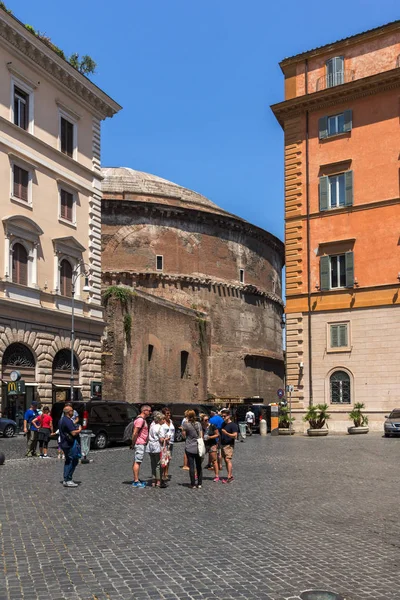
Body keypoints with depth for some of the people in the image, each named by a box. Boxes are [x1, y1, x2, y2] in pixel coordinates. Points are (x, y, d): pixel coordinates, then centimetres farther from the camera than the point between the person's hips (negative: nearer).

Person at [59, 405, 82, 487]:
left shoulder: (62, 420, 13)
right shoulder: (68, 421, -20)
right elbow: (74, 433, -26)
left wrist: (76, 428, 17)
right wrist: (79, 430, -7)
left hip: (64, 443, 11)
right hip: (70, 444, -11)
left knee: (68, 461, 17)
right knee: (73, 461, -5)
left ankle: (66, 480, 20)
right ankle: (68, 480, -4)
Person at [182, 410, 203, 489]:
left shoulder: (186, 424, -11)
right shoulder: (199, 424, 3)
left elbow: (184, 435, -1)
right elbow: (201, 436, 6)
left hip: (189, 448, -4)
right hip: (198, 448, 4)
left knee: (191, 466, 2)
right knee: (199, 466, 11)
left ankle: (193, 484, 4)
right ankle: (199, 484, 14)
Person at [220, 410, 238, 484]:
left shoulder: (233, 425, -8)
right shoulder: (223, 424, 15)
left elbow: (235, 436, -14)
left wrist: (227, 433, -25)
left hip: (229, 445, -8)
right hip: (223, 444, 8)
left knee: (228, 460, -15)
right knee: (225, 460, 8)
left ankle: (229, 477, -18)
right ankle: (231, 476, 15)